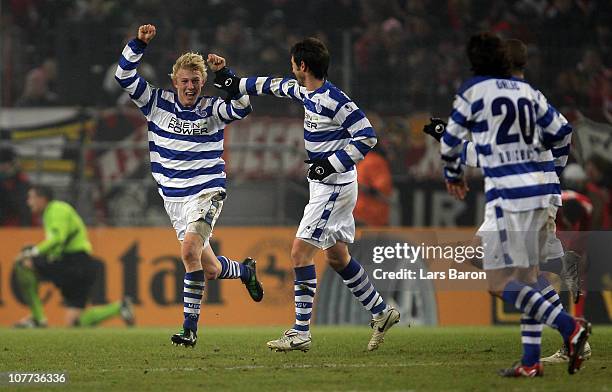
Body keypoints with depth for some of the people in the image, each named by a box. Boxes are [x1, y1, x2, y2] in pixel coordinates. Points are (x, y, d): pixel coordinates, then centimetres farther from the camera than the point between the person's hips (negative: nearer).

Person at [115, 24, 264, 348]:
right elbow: (124, 76, -3)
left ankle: (190, 327, -24)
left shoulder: (212, 109, -4)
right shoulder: (157, 102, 2)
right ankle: (245, 270, 45)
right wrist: (139, 43, -16)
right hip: (174, 197, 4)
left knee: (190, 248, -28)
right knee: (209, 269, 8)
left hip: (207, 191, -4)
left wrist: (225, 73, -30)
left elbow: (242, 108, -21)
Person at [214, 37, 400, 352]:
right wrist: (238, 85, 32)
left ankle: (301, 332, -10)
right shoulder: (306, 92, 7)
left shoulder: (333, 100, -21)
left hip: (335, 186, -10)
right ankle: (381, 313, 26)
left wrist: (332, 164, -23)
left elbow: (367, 136, -22)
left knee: (300, 251, -11)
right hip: (324, 185, 10)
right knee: (337, 257, 15)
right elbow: (277, 86, 26)